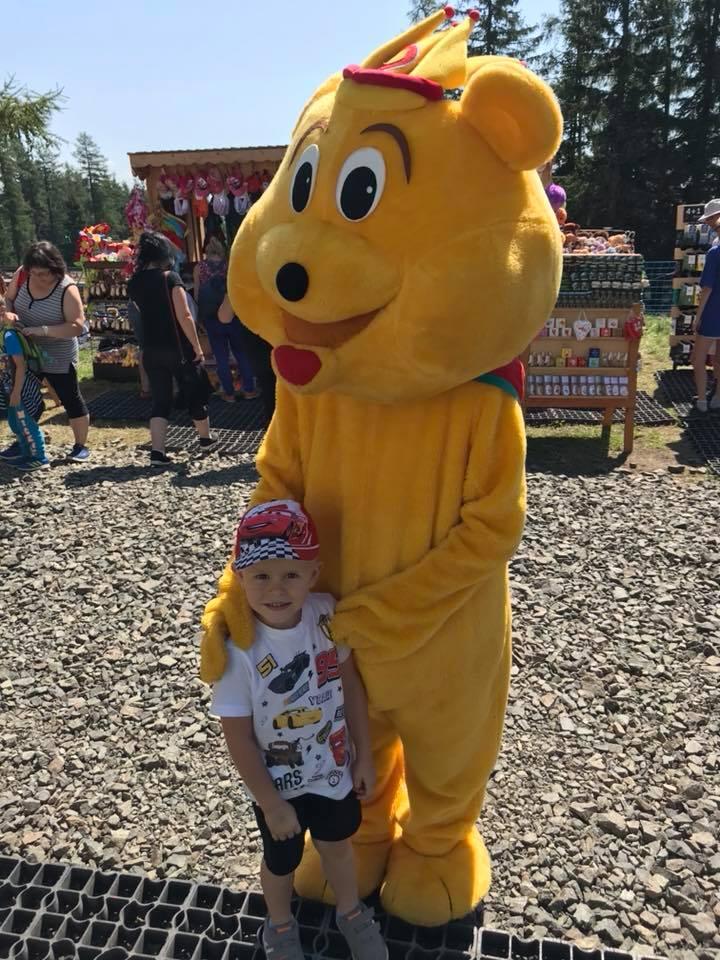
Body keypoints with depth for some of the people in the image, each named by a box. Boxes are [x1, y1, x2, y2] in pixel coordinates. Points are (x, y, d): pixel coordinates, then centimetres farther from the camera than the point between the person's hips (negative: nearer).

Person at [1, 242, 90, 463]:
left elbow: (77, 326, -27)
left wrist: (43, 330, -33)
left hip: (58, 359, -6)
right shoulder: (22, 275, -8)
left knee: (71, 400, 5)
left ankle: (80, 446, 21)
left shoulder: (67, 289, -22)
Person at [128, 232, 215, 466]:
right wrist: (197, 347, -13)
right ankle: (205, 438, 31)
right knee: (195, 394, 15)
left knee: (160, 401, 8)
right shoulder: (170, 277, -11)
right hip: (177, 348, -4)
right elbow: (184, 316, -17)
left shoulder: (134, 283, 5)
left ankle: (157, 451, -3)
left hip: (150, 350, 5)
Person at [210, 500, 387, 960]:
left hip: (335, 768, 3)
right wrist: (271, 804, -12)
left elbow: (351, 684, -7)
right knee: (282, 862, 25)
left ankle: (352, 913, 58)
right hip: (278, 782, -2)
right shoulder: (238, 650, -31)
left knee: (338, 844, 28)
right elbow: (239, 738, -20)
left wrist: (364, 755, 0)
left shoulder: (328, 615, -21)